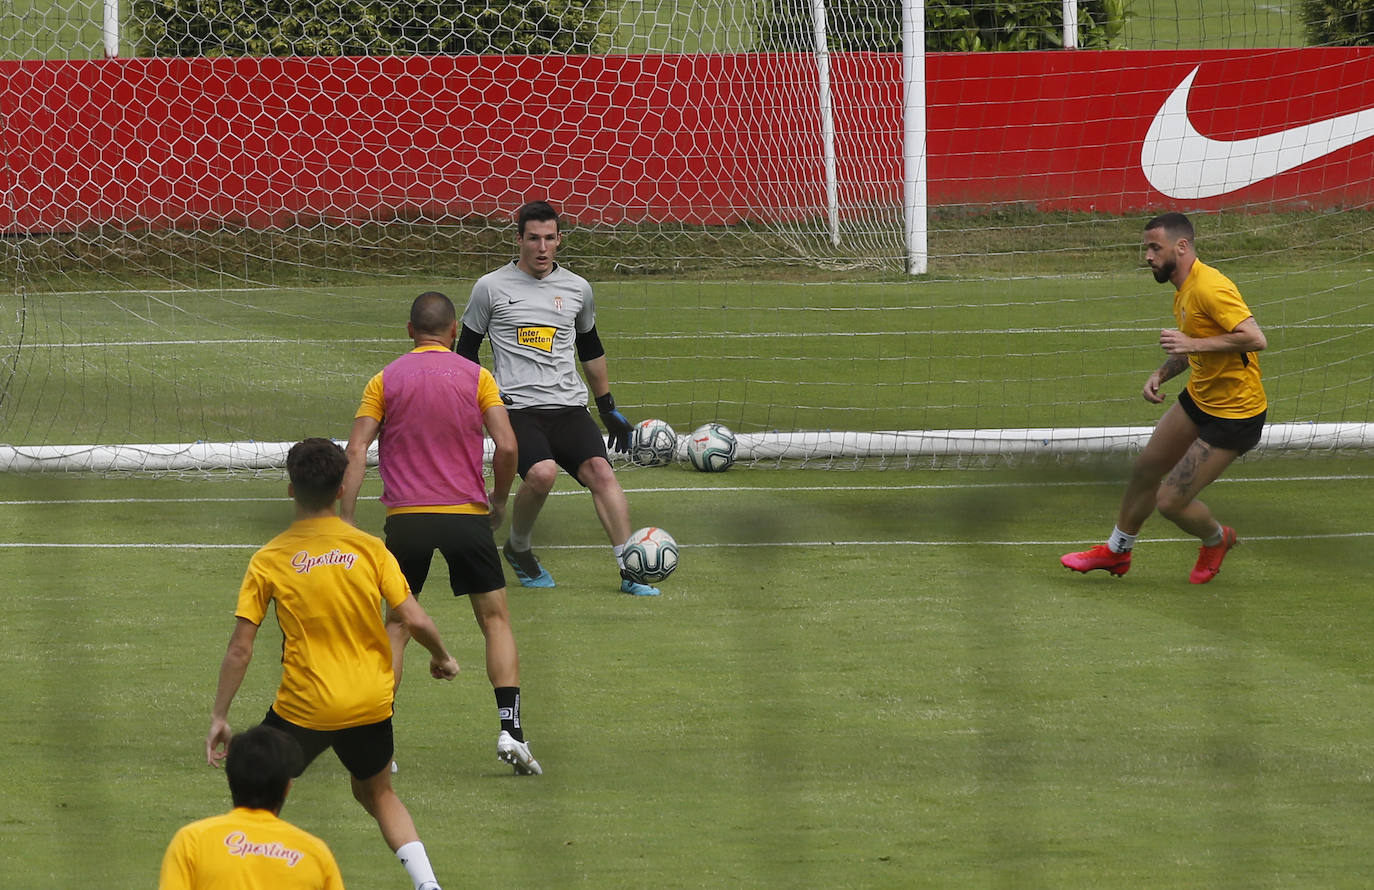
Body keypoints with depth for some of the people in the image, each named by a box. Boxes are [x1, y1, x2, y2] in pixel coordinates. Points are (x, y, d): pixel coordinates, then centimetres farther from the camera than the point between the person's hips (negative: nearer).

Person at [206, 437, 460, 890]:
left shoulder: (269, 560, -6)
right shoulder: (369, 548, -4)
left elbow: (240, 649, -7)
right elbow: (414, 620, -8)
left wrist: (218, 717, 0)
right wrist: (442, 658, 13)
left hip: (302, 708, -3)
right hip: (370, 703, 3)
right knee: (377, 794, 24)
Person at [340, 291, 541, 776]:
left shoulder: (384, 381, 5)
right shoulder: (475, 376, 3)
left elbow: (356, 452, -3)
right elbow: (506, 445, -5)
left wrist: (346, 521, -3)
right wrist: (499, 503, 10)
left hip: (406, 517, 1)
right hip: (466, 514, -1)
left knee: (396, 624, 12)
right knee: (495, 618, 8)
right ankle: (510, 729, -4)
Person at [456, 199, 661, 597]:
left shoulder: (576, 289, 14)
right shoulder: (491, 288, 4)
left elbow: (591, 350, 27)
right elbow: (466, 349, 12)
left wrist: (609, 408, 29)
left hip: (569, 407, 3)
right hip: (517, 410, -3)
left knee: (600, 470, -21)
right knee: (542, 472, -29)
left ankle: (630, 571, -23)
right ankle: (518, 549, -1)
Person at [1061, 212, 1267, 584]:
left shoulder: (1210, 288, -26)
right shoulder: (1183, 293, 6)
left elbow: (1255, 338, -33)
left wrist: (1193, 344, -32)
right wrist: (1161, 373, 4)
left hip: (1234, 416, -10)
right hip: (1198, 400, 10)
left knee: (1171, 502, -6)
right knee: (1145, 470, 20)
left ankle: (1216, 539, 26)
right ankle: (1117, 550, 42)